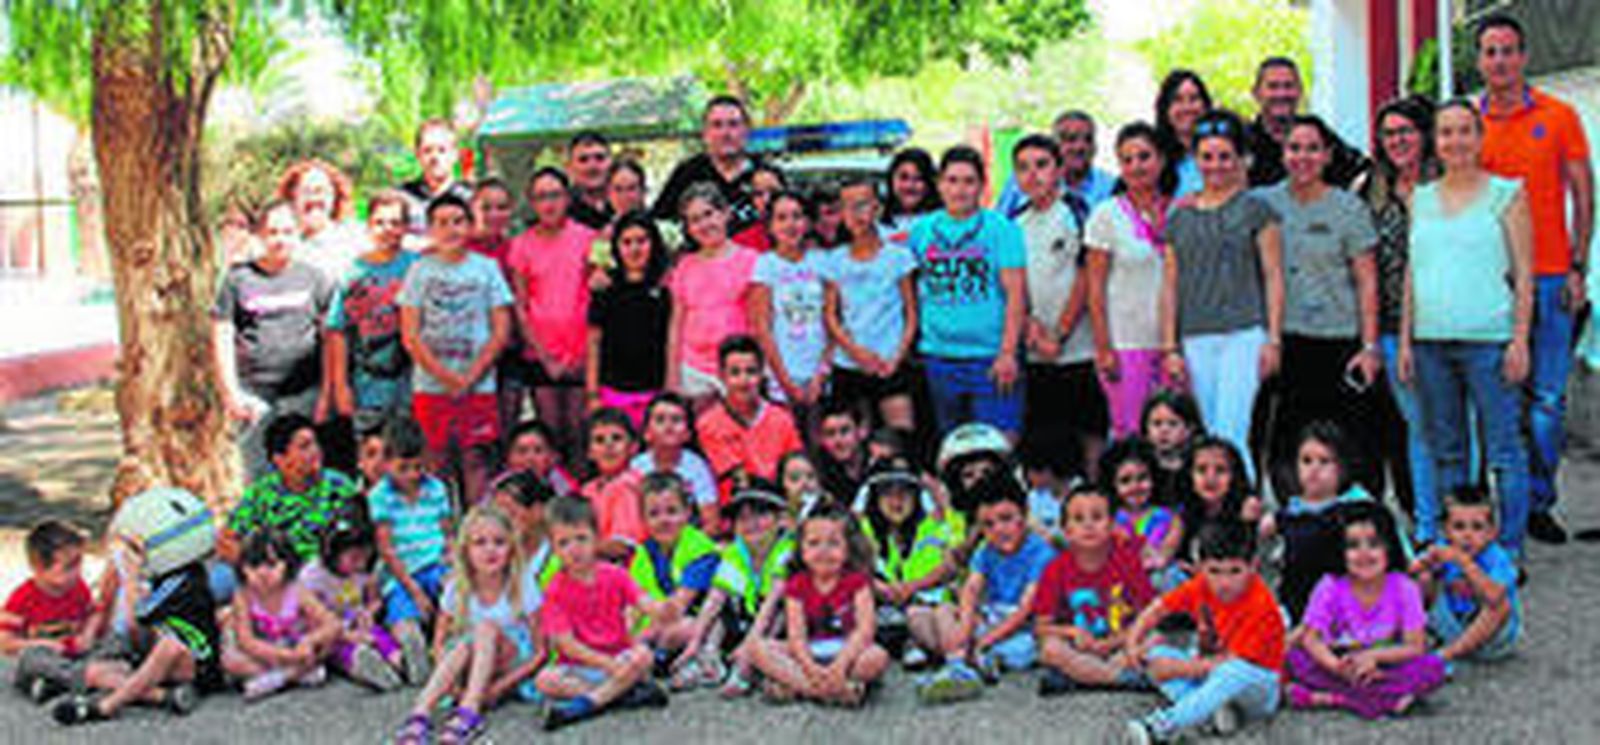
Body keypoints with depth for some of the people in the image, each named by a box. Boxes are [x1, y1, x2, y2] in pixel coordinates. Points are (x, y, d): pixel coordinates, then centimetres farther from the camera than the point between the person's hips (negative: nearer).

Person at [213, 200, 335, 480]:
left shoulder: (313, 277, 8)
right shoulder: (239, 278, 5)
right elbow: (222, 337, 5)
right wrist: (231, 392, -1)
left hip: (306, 392, 1)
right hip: (256, 393, 0)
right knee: (260, 475, 0)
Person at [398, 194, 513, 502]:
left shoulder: (486, 268, 7)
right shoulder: (420, 270, 7)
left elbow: (501, 332, 3)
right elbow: (410, 336, 2)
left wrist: (470, 377, -7)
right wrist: (445, 376, -9)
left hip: (478, 386, 0)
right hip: (431, 386, 0)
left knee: (475, 460, -1)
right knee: (437, 463, 0)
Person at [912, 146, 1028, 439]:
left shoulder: (1000, 227, -1)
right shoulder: (922, 230, 10)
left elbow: (1015, 293, -6)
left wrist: (1008, 352, -13)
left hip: (990, 358, -4)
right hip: (938, 357, 4)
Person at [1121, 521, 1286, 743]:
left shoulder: (1260, 606, -26)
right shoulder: (1201, 587, -8)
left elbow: (1232, 662, -28)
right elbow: (1159, 608, 4)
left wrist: (1181, 669, -25)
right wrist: (1133, 643, -12)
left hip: (1257, 687, -7)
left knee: (1234, 672, -41)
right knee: (1157, 655, -11)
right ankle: (1214, 708, -28)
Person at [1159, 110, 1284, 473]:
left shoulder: (1255, 210, 4)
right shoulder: (1179, 218, 13)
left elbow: (1273, 276, 2)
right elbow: (1170, 286, 14)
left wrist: (1273, 340, -6)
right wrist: (1170, 347, 8)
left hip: (1244, 335, -4)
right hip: (1196, 340, 4)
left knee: (1229, 435, -13)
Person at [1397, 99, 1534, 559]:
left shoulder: (1506, 194, 3)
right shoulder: (1421, 198, 14)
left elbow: (1523, 273, 0)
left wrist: (1519, 339, -7)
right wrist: (1405, 339, 10)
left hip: (1488, 339, -4)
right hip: (1430, 341, 4)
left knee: (1503, 450, -4)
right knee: (1445, 450, 9)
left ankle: (1509, 549, 1)